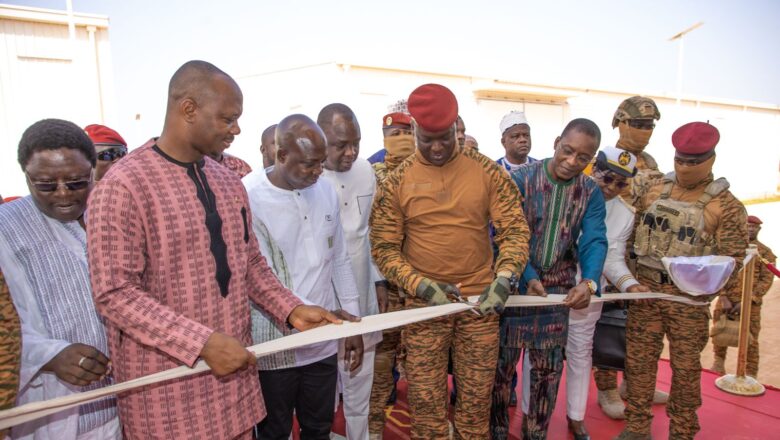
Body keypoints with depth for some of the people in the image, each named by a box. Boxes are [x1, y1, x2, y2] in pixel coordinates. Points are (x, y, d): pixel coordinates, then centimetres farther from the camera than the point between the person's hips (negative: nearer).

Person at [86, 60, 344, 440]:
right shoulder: (123, 185, -15)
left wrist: (292, 310, -1)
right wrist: (203, 343, -22)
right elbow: (115, 294, -18)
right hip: (168, 383, -6)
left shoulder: (228, 181, 6)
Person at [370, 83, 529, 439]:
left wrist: (503, 278, -16)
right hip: (424, 303, 0)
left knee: (477, 397, 14)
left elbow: (515, 230, -1)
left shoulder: (488, 172, -1)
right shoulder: (397, 181, -3)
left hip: (480, 301, 1)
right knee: (425, 398, 9)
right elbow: (384, 248, -3)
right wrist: (421, 286, -15)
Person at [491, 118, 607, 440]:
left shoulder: (591, 194, 1)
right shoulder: (520, 179, -11)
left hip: (558, 291, 4)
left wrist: (588, 281, -29)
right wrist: (528, 277, -28)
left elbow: (594, 241, -10)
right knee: (500, 365, 7)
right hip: (515, 286, -3)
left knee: (548, 370, 15)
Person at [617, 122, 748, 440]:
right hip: (645, 288, 3)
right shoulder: (655, 190, 5)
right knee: (638, 360, 10)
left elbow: (731, 262, -7)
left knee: (685, 367, 10)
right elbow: (633, 232, 11)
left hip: (689, 298, -3)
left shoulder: (726, 206, -6)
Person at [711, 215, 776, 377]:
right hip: (726, 299, 2)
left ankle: (751, 375, 14)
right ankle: (719, 363, 31)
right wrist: (723, 298, -11)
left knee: (749, 340, 1)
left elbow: (766, 280, -5)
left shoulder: (766, 253, 3)